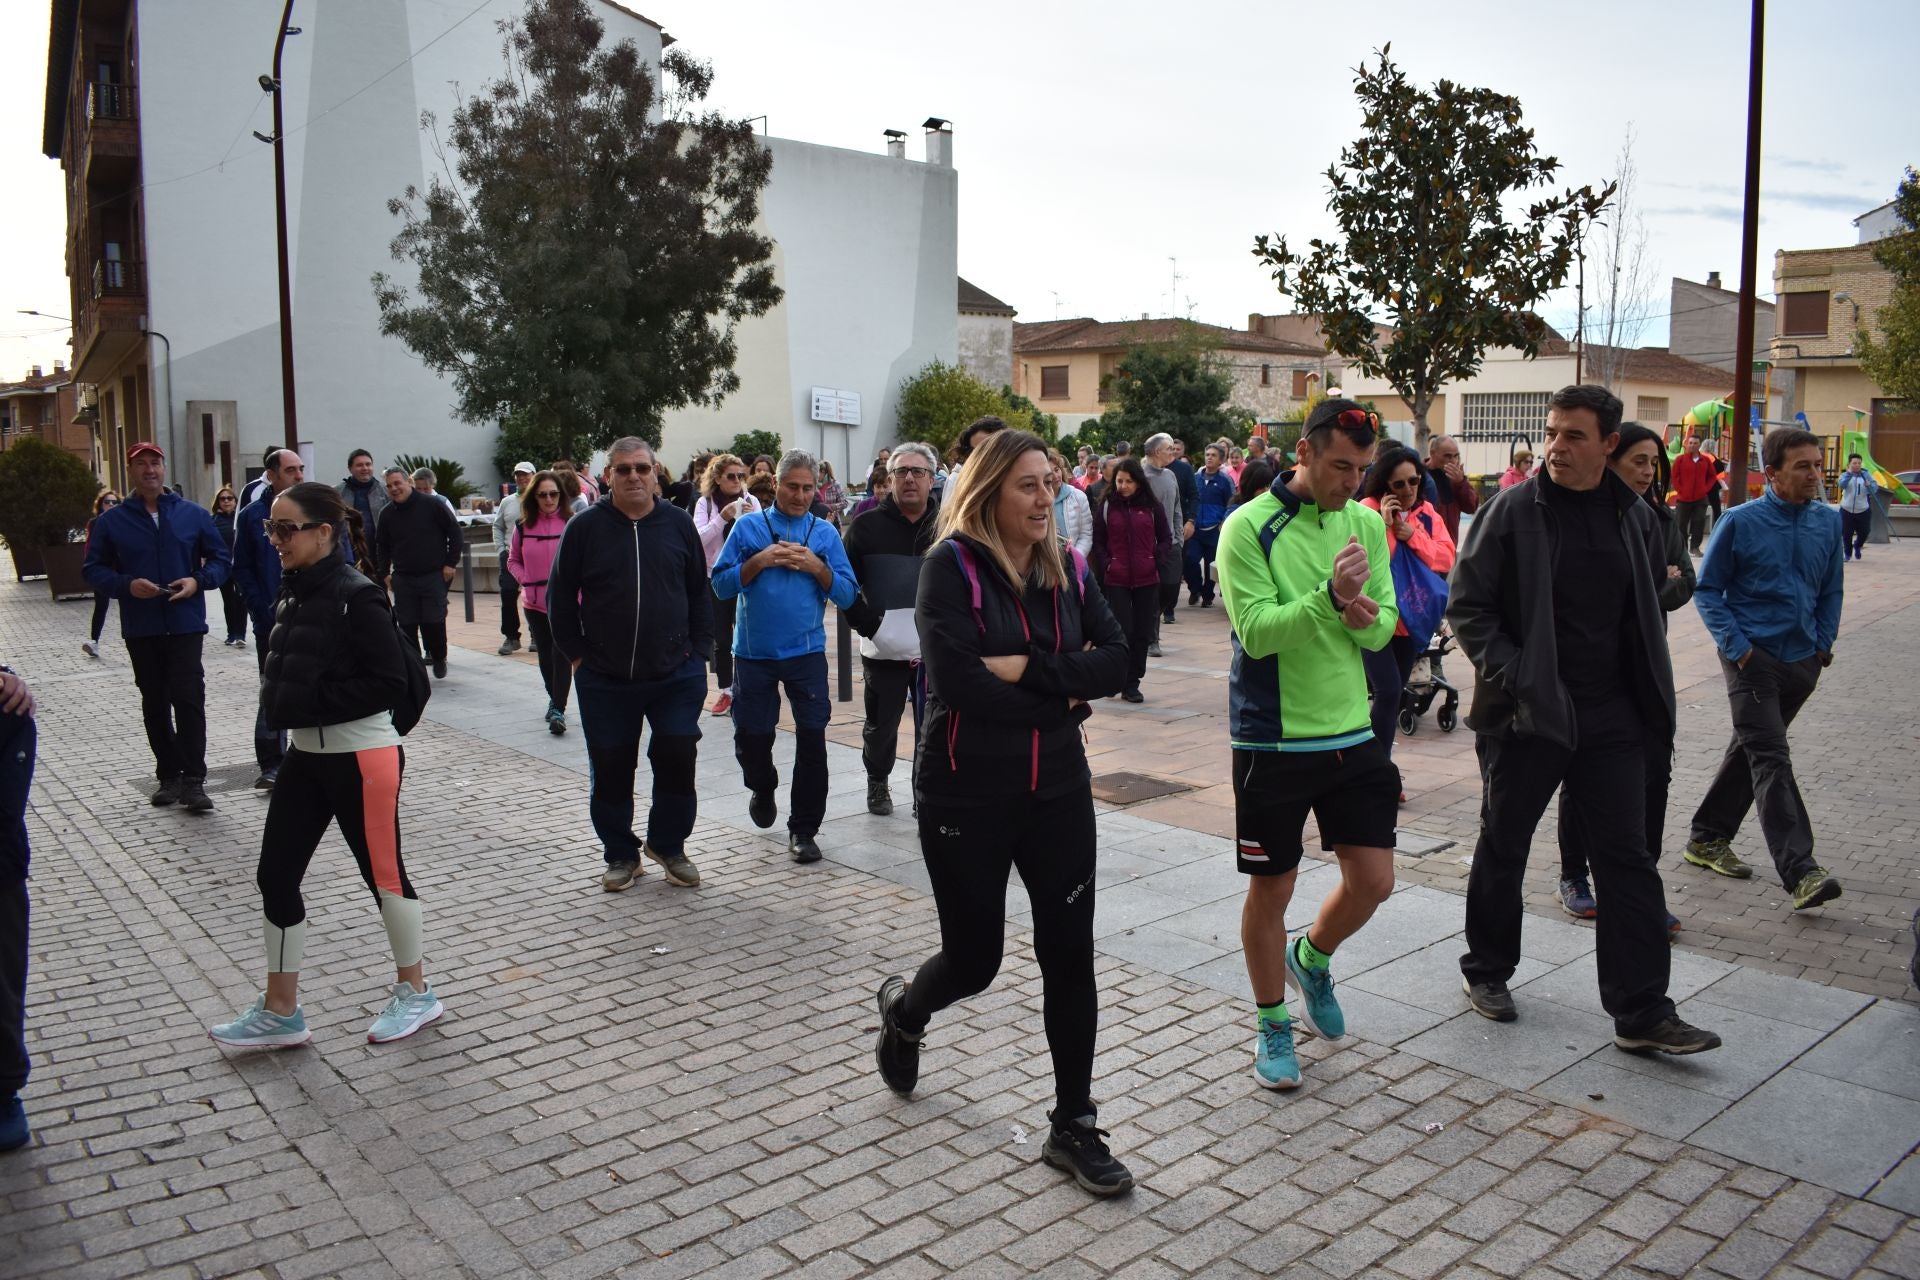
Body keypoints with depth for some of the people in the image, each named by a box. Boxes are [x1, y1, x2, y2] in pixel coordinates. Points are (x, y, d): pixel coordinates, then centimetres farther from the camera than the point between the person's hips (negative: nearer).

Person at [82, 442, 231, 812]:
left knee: (189, 699, -8)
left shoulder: (193, 514, 4)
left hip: (185, 625, -2)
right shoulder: (111, 520, 5)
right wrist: (127, 585, -13)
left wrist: (198, 581, -10)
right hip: (140, 629, 2)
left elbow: (221, 559, 9)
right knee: (155, 703, 9)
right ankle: (169, 775, 19)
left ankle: (193, 780, -6)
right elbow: (93, 570, 6)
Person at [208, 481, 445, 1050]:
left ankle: (415, 992, 24)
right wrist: (278, 702, 0)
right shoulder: (293, 594, 7)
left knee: (383, 874, 5)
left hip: (362, 757, -8)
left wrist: (312, 703, -20)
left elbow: (389, 682, -20)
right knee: (276, 876, 9)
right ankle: (280, 1011, 22)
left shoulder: (356, 597, -17)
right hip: (306, 755, 8)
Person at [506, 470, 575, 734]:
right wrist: (525, 579, -1)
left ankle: (558, 710, -9)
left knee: (561, 654, -10)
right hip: (534, 602, 4)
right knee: (545, 655, 15)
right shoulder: (523, 525, 3)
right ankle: (554, 700, 33)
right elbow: (513, 560, 14)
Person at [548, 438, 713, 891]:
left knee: (678, 760, 0)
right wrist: (577, 654, 1)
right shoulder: (586, 527, -2)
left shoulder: (679, 524, 3)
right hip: (604, 679, 0)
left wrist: (698, 650, 3)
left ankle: (668, 844, 21)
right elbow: (560, 597, 4)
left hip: (676, 675, 1)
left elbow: (700, 593, 9)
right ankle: (621, 854, 25)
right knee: (611, 770, 7)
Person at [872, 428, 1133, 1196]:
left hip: (1057, 790, 4)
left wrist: (1026, 668, -20)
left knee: (1069, 955, 5)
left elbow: (1113, 664, -7)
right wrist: (1062, 696, -13)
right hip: (967, 796, -4)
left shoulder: (1066, 569, 3)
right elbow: (959, 681, -23)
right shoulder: (951, 566, -12)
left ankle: (1073, 1126, 21)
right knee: (974, 959, 8)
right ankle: (903, 1010, 44)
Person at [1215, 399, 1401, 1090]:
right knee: (1271, 888, 8)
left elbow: (1385, 626, 6)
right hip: (1273, 740, -4)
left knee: (1373, 880, 6)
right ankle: (1273, 1024, 29)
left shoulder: (1367, 524, 4)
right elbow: (1257, 631, -19)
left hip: (1351, 732, 5)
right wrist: (1330, 594, -30)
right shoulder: (1249, 528, -12)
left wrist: (1364, 617, -16)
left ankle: (1311, 958, 38)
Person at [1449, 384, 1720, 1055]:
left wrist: (1644, 689, 9)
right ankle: (1487, 969, 30)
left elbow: (1646, 609, 18)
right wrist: (1512, 676, -16)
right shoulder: (1513, 509, -8)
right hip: (1525, 714, -4)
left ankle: (1642, 1012, 10)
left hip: (1611, 717, 4)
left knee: (1628, 859, 4)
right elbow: (1467, 605, -8)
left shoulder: (1635, 516, 7)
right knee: (1503, 847, 10)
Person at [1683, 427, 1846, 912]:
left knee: (1751, 749, 15)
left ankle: (1707, 839, 28)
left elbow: (1831, 590, 17)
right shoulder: (1740, 521, -8)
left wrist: (1824, 644, 7)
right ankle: (1800, 871, -16)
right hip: (1753, 656, -5)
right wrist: (1735, 645, -11)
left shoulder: (1828, 522, 4)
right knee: (1771, 759, -12)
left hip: (1802, 661, 6)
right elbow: (1707, 588, -3)